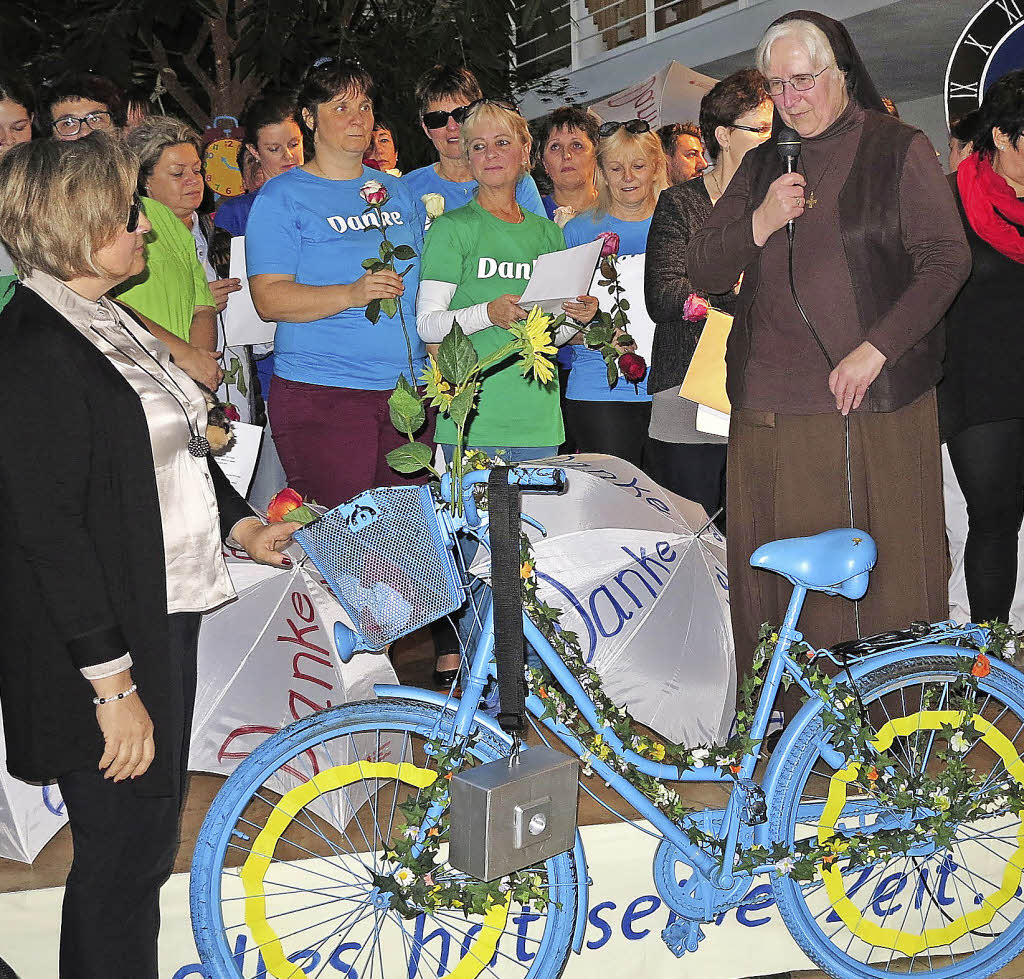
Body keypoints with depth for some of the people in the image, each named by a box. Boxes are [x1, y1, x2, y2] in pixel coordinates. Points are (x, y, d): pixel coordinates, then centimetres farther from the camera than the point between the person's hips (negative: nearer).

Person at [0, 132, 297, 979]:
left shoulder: (107, 321, 12)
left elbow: (171, 446, 24)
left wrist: (238, 524, 11)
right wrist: (113, 684, -23)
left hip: (164, 616, 10)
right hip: (99, 647, -10)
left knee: (152, 839, 18)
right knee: (124, 854, 1)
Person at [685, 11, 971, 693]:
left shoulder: (899, 150, 5)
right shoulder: (764, 164, 17)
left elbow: (947, 259, -4)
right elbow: (702, 271, 14)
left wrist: (876, 349, -14)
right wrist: (760, 225, -6)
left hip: (874, 404, -3)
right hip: (769, 404, 4)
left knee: (883, 568, -3)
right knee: (774, 570, 3)